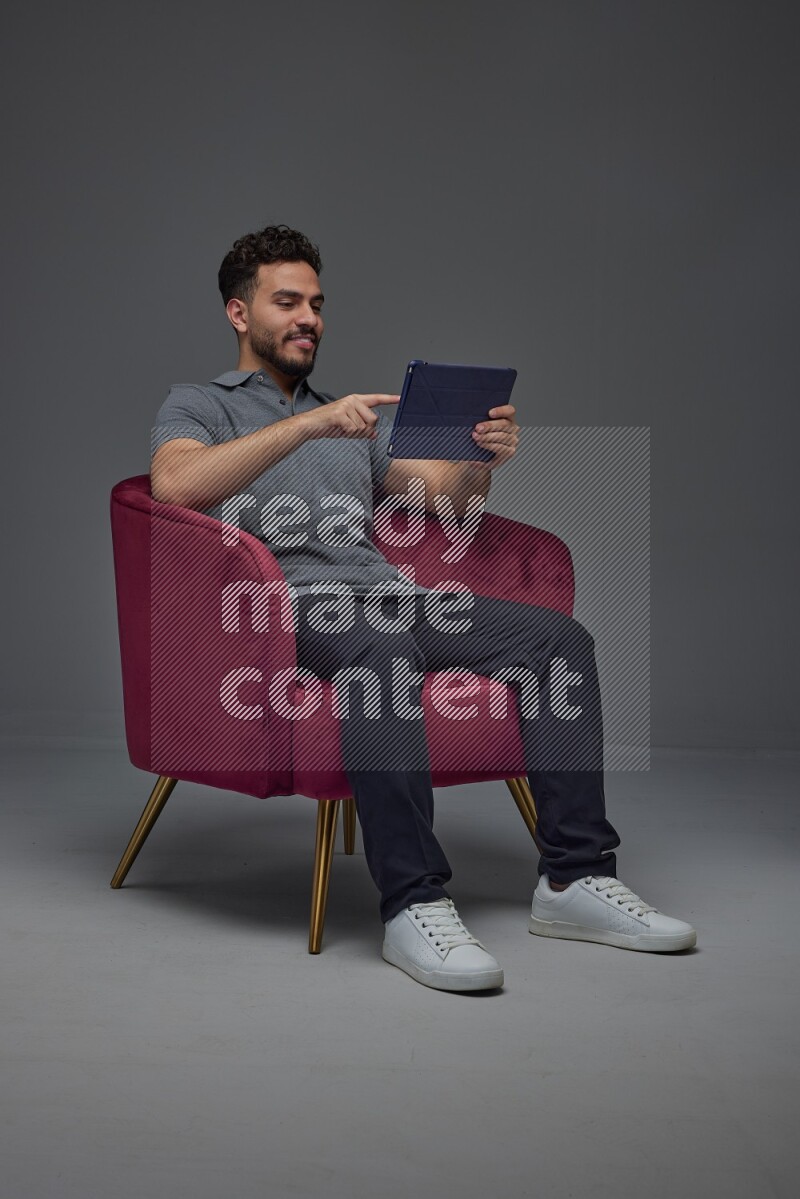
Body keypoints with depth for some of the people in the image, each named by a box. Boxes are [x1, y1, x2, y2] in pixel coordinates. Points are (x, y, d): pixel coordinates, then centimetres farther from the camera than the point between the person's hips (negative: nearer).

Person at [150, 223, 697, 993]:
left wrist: (482, 460, -7)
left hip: (389, 593, 6)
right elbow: (174, 483, -11)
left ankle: (574, 878, -17)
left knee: (557, 636, -16)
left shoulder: (356, 417, 30)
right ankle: (414, 905, -38)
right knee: (384, 649, -40)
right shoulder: (196, 405, 14)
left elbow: (445, 496, 18)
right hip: (288, 603, -5)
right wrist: (308, 424, -20)